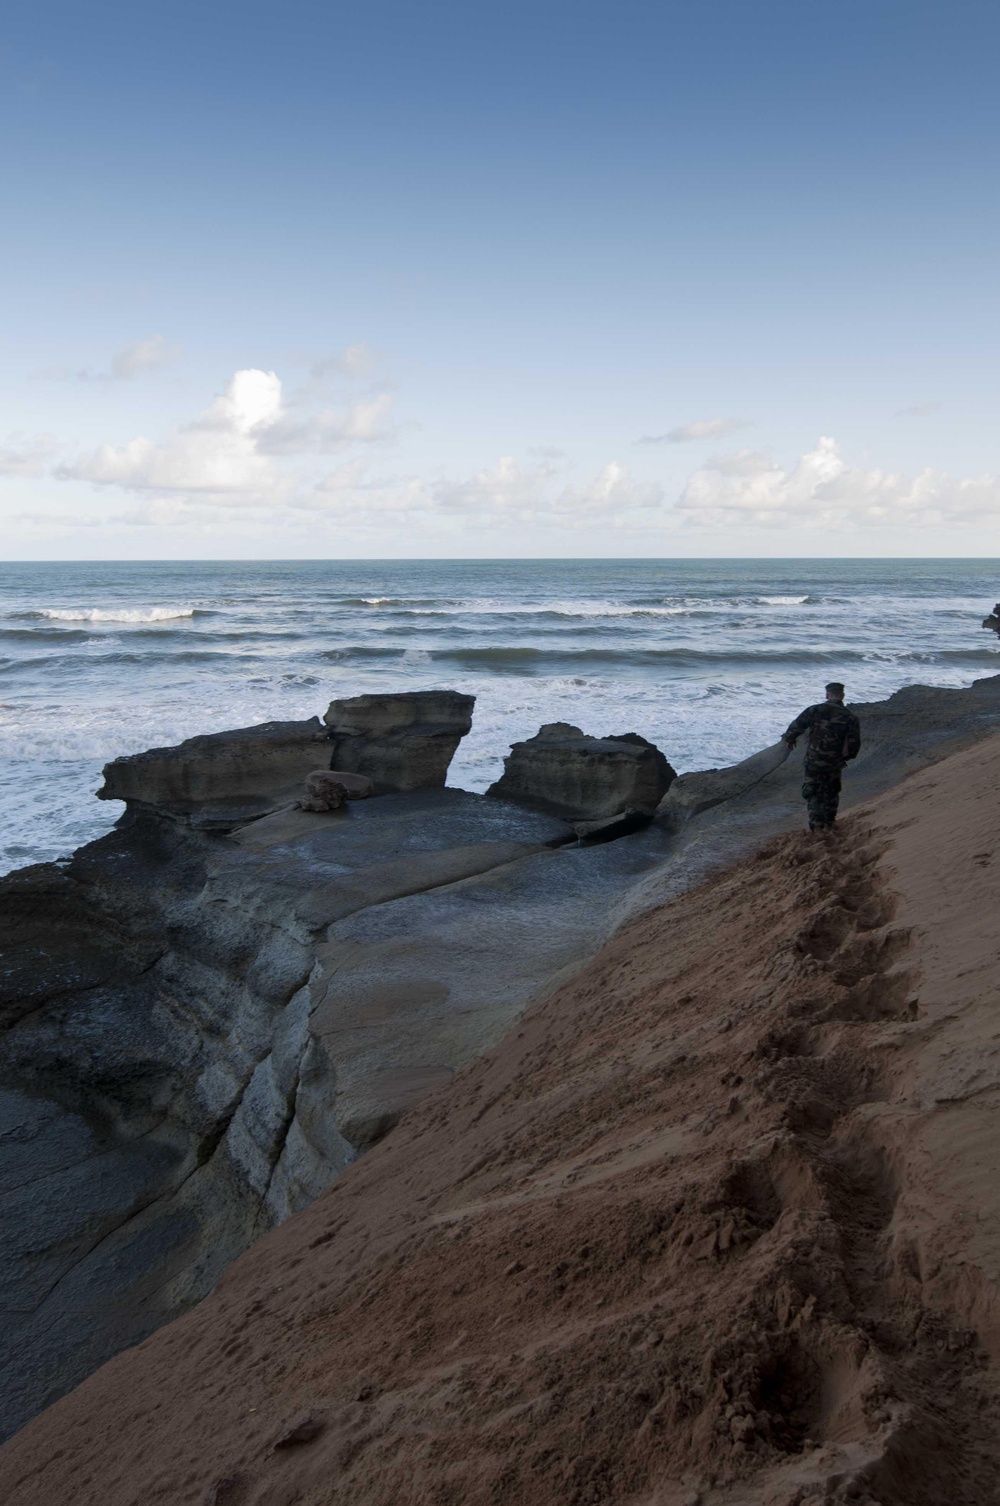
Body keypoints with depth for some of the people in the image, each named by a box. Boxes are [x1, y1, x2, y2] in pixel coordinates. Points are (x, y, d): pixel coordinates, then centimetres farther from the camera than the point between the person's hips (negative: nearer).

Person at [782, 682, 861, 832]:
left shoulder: (815, 710, -9)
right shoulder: (850, 717, -3)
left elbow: (796, 727, -6)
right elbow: (854, 742, -1)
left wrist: (789, 739, 15)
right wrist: (846, 756, 18)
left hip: (814, 761, -2)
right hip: (835, 763, 3)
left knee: (812, 793, 6)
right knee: (831, 793, 20)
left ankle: (816, 825, -6)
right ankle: (828, 825, 28)